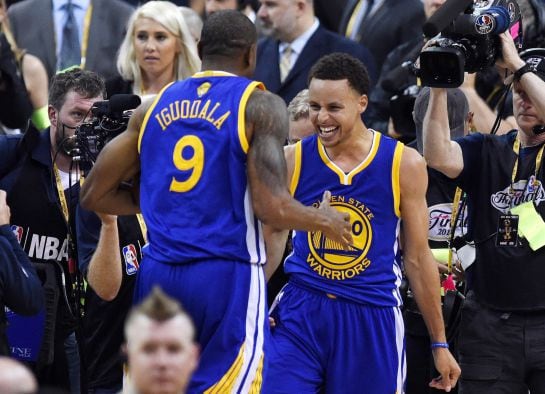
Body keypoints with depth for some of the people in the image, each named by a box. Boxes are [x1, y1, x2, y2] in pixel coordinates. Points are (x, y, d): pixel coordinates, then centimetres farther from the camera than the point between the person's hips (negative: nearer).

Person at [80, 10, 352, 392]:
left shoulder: (154, 106, 13)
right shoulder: (260, 106, -2)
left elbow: (94, 195, 18)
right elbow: (272, 207, -14)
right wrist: (323, 219, 7)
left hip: (157, 275, 5)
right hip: (226, 277, -5)